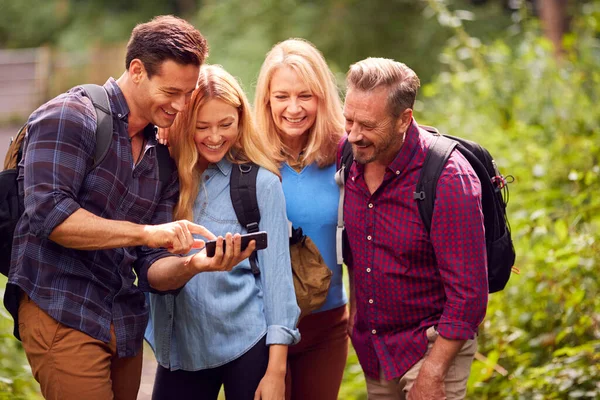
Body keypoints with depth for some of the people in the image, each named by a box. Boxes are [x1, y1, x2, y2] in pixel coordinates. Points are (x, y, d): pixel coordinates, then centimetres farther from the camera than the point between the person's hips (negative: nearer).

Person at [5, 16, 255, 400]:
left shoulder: (161, 158, 14)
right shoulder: (71, 115, -5)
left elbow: (151, 269, 10)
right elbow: (48, 212, -19)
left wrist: (192, 265, -12)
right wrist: (146, 233, -21)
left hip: (126, 327, 7)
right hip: (62, 313, -7)